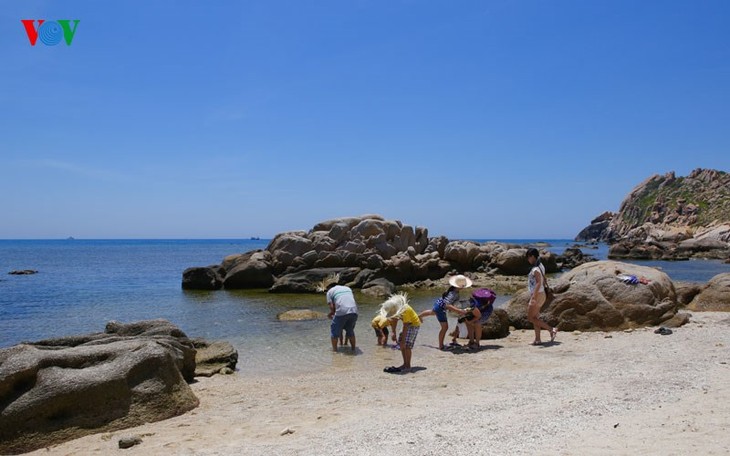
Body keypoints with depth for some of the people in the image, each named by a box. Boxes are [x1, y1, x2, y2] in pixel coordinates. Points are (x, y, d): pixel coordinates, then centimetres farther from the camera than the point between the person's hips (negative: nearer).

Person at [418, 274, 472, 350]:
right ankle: (441, 346, 12)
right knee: (445, 327, 0)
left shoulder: (453, 288, -9)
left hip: (438, 303, 10)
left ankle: (419, 316, 70)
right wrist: (459, 311, -46)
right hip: (440, 309, -10)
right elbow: (447, 305, -43)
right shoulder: (453, 294, -35)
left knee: (432, 312, 41)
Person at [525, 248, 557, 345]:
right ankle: (537, 340, 14)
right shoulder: (540, 266, 10)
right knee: (535, 318, 12)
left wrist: (534, 297, -31)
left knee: (530, 318, -3)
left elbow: (539, 283, -28)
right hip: (540, 294, 10)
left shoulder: (536, 269, -19)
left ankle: (551, 329, -5)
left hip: (537, 295, -10)